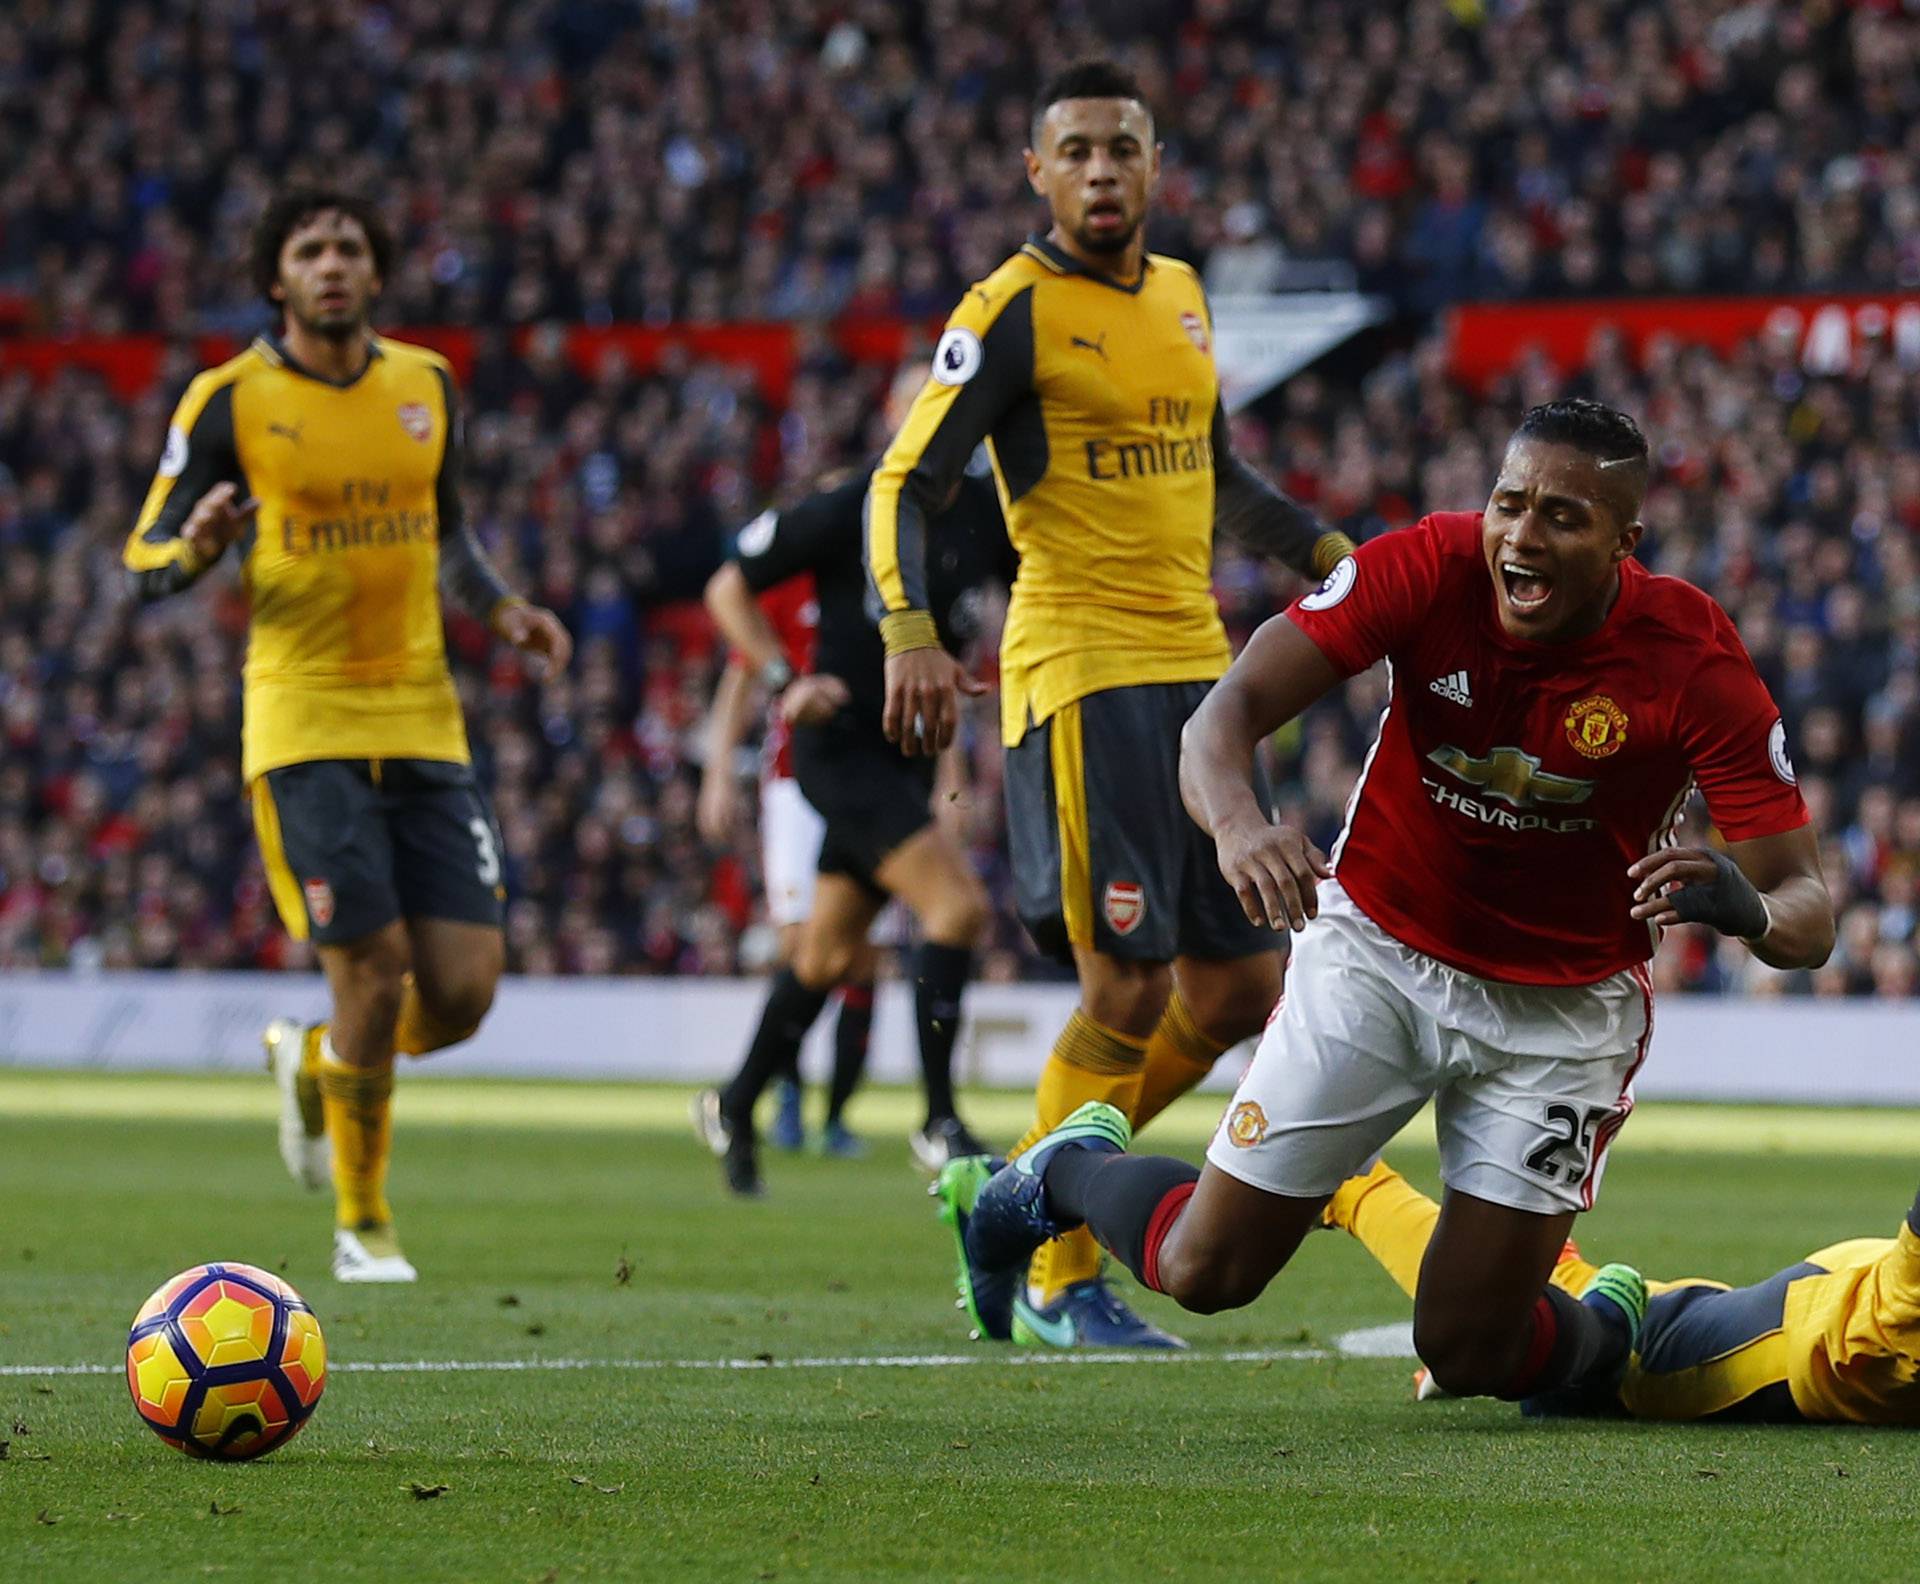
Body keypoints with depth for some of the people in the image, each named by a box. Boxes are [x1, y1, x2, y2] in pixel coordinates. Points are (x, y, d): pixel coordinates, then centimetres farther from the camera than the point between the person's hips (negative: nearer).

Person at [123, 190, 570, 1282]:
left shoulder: (427, 385, 10)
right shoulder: (230, 401, -3)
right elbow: (148, 563, 0)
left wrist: (503, 611, 8)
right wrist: (198, 543, -23)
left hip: (424, 721, 4)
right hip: (304, 723, -4)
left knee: (465, 987, -5)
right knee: (375, 966, -12)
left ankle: (314, 1062, 29)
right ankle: (363, 1223, 8)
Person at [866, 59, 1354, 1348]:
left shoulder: (1182, 295, 15)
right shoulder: (1013, 312, -6)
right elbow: (906, 483, -11)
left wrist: (1324, 553, 22)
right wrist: (910, 632, -25)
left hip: (1198, 664, 7)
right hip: (1081, 672, -7)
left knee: (1240, 988, 6)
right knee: (1129, 990, -11)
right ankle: (1059, 1283, 3)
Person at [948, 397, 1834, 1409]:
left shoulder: (1692, 661, -23)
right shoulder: (1431, 568, -21)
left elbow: (1806, 912, -21)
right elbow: (1230, 709, -27)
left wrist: (1748, 908, -46)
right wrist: (1236, 821, -50)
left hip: (1559, 1010, -1)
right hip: (1380, 954, 1)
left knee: (1468, 1353, -4)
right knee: (1203, 1274, 3)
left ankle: (1611, 1327, 32)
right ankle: (1070, 1173, 38)